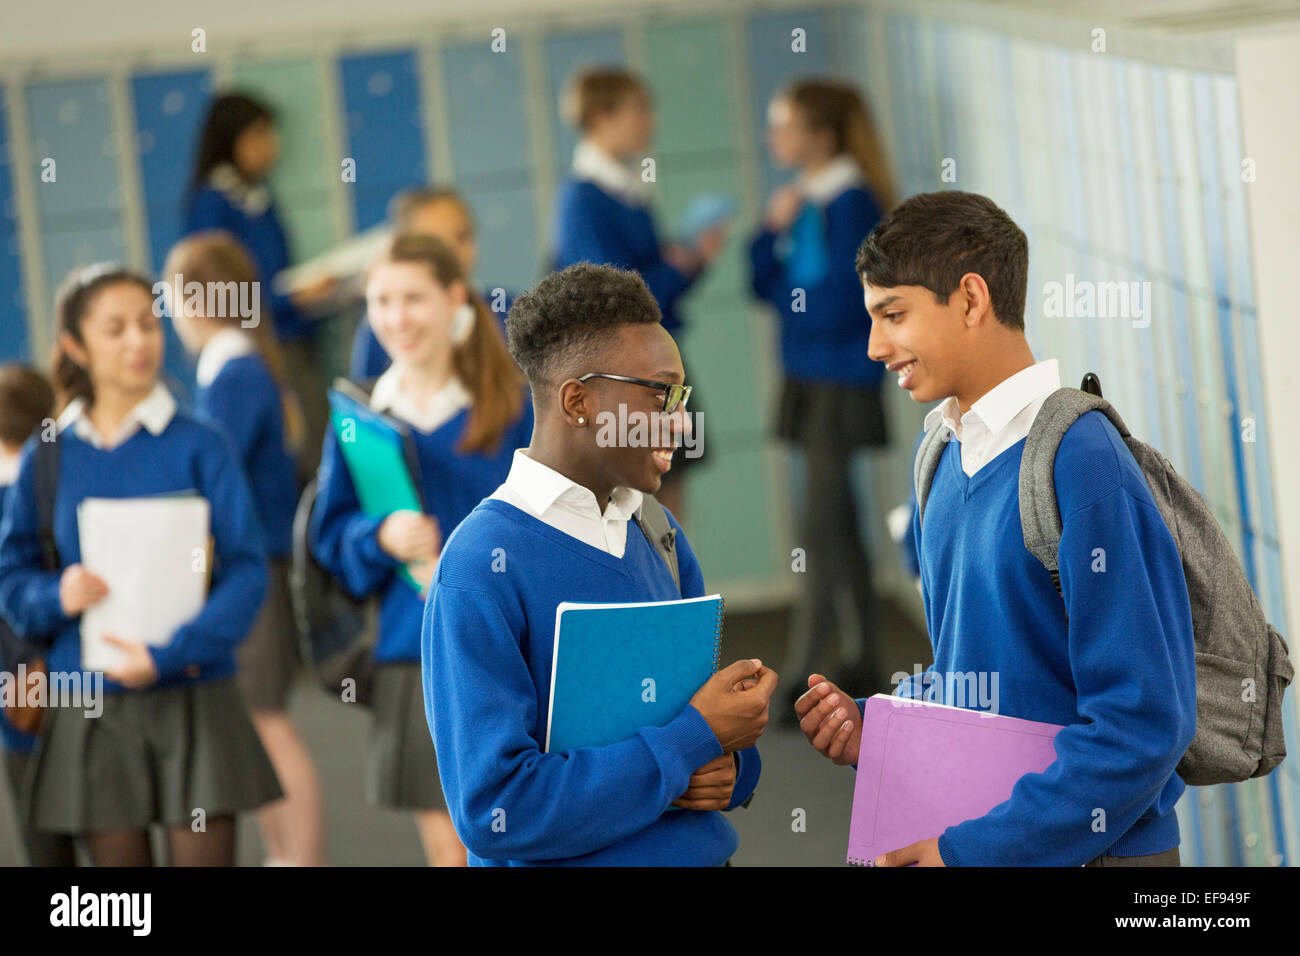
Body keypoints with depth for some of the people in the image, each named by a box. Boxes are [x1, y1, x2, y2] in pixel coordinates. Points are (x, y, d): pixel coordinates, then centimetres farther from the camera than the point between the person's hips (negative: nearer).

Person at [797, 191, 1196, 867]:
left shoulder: (1082, 463, -19)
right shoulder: (948, 456, 7)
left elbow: (1144, 723, -23)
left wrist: (972, 849, -21)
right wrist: (873, 727, 0)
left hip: (1080, 852, -7)